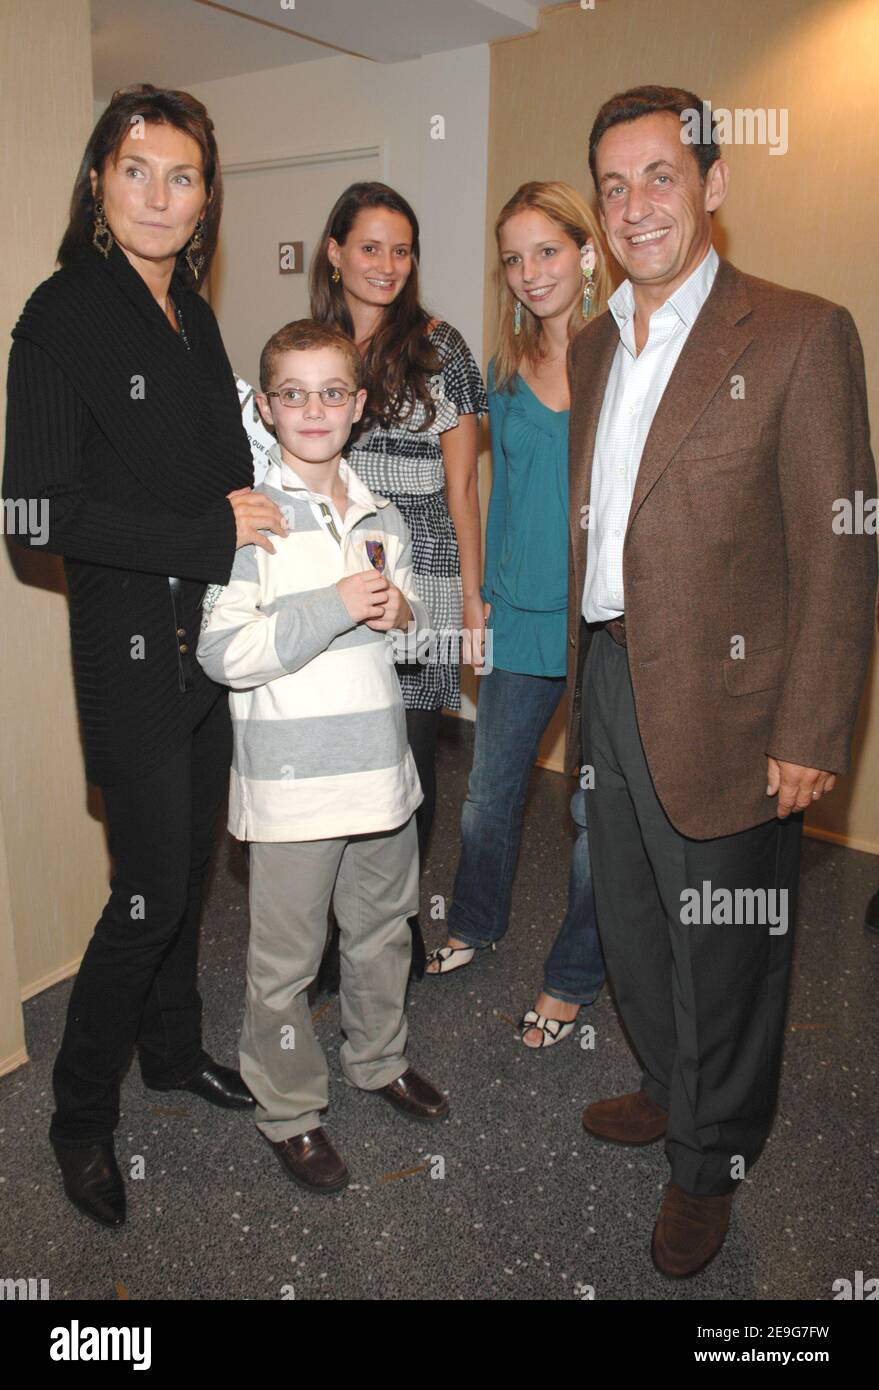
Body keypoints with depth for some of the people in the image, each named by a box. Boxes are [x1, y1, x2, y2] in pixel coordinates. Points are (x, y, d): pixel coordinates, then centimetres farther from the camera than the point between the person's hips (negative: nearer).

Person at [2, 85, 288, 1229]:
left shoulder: (193, 316, 12)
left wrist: (259, 524, 2)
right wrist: (211, 534, -17)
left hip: (213, 632, 7)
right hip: (130, 642, -7)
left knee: (191, 864, 16)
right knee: (151, 889, -2)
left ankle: (173, 1050, 37)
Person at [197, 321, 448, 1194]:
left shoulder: (382, 518, 9)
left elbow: (416, 625, 19)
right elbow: (223, 653, -17)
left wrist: (403, 614, -4)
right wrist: (332, 608, -23)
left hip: (379, 767, 6)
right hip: (291, 780, -6)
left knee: (382, 928, 21)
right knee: (286, 958, 6)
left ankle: (379, 1060, 44)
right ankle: (289, 1112, 27)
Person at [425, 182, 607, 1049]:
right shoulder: (506, 368, 9)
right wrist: (488, 592, 13)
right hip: (522, 615, 4)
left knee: (598, 808, 7)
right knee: (489, 791, 15)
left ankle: (573, 977, 27)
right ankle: (476, 923, 42)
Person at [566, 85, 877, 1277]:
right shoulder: (592, 348, 12)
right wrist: (578, 679, 9)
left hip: (719, 703, -6)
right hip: (604, 684, 7)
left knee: (719, 954, 9)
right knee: (631, 931, 21)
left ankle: (709, 1163, 33)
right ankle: (671, 1091, 46)